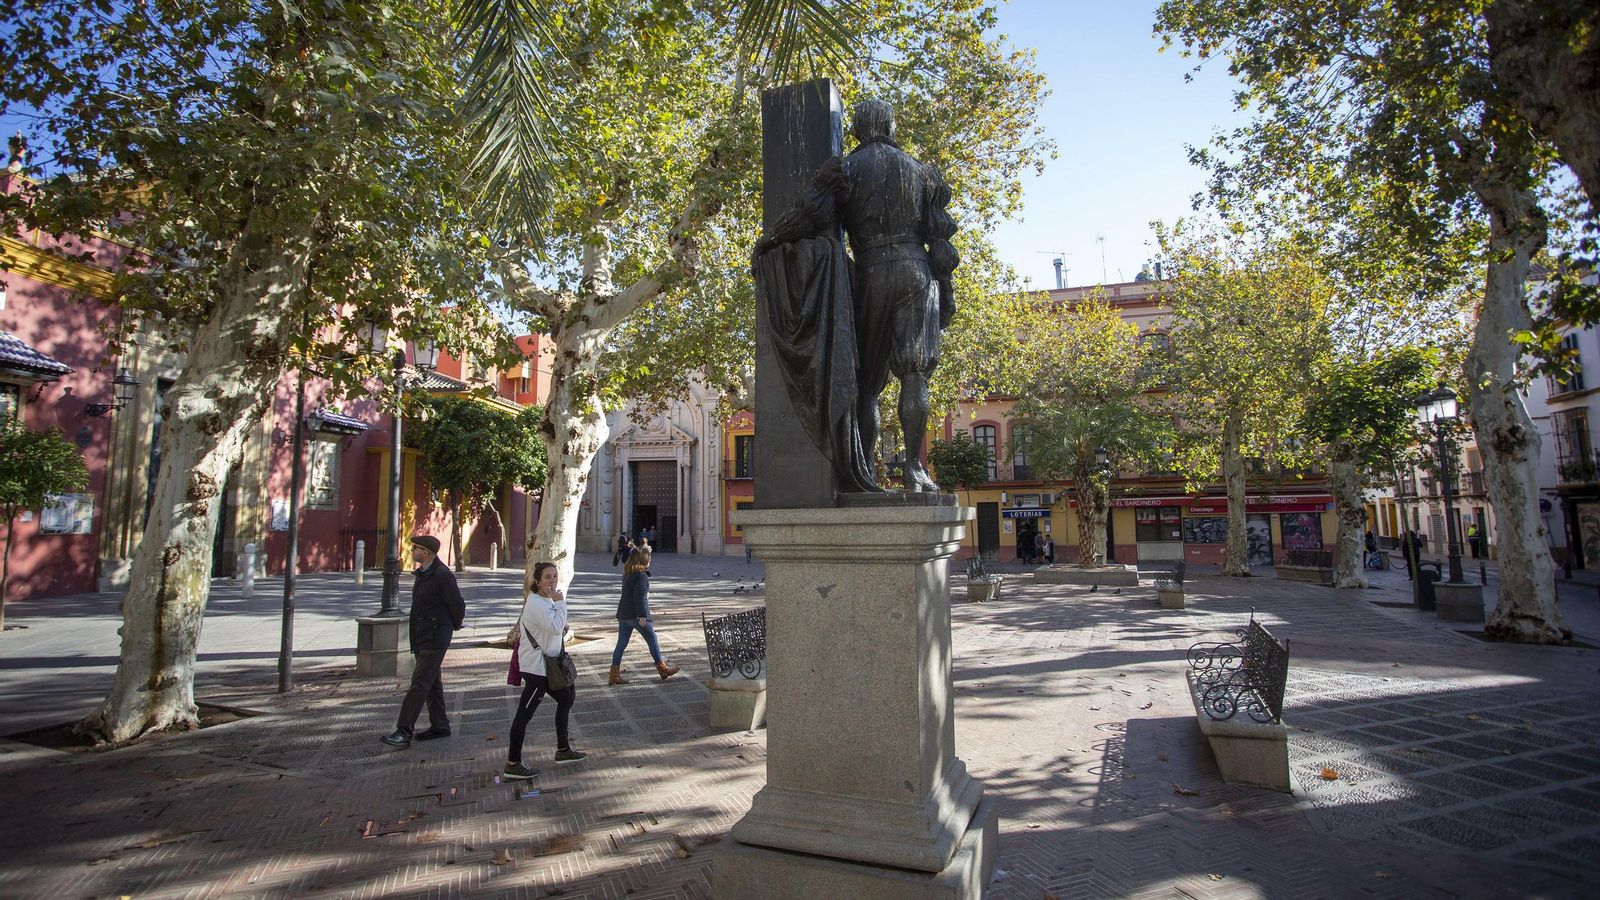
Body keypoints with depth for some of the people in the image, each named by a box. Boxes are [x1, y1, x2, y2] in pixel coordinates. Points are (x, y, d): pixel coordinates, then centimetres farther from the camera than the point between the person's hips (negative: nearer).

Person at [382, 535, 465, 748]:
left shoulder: (442, 575, -18)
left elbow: (458, 604, -16)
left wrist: (456, 625, 2)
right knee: (431, 682, 14)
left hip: (434, 638, -10)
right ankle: (440, 725, 23)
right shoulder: (422, 573, 12)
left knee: (419, 683, -9)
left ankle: (404, 732, -7)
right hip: (421, 637, 10)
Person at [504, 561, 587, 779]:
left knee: (566, 699, 19)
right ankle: (512, 765, 5)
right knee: (525, 712, -4)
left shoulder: (546, 600, 11)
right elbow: (556, 627, -30)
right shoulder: (536, 603, -21)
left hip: (547, 664, 11)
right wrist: (560, 602, -20)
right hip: (536, 667, -11)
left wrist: (562, 627, 0)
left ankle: (563, 750, 30)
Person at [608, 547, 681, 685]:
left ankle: (614, 675, 10)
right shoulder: (641, 576, -15)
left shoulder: (627, 574, 12)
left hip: (622, 614, 8)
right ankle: (662, 669, 15)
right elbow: (640, 597, -21)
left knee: (621, 644, 9)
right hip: (636, 615, -8)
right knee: (652, 639, 6)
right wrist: (642, 615, -21)